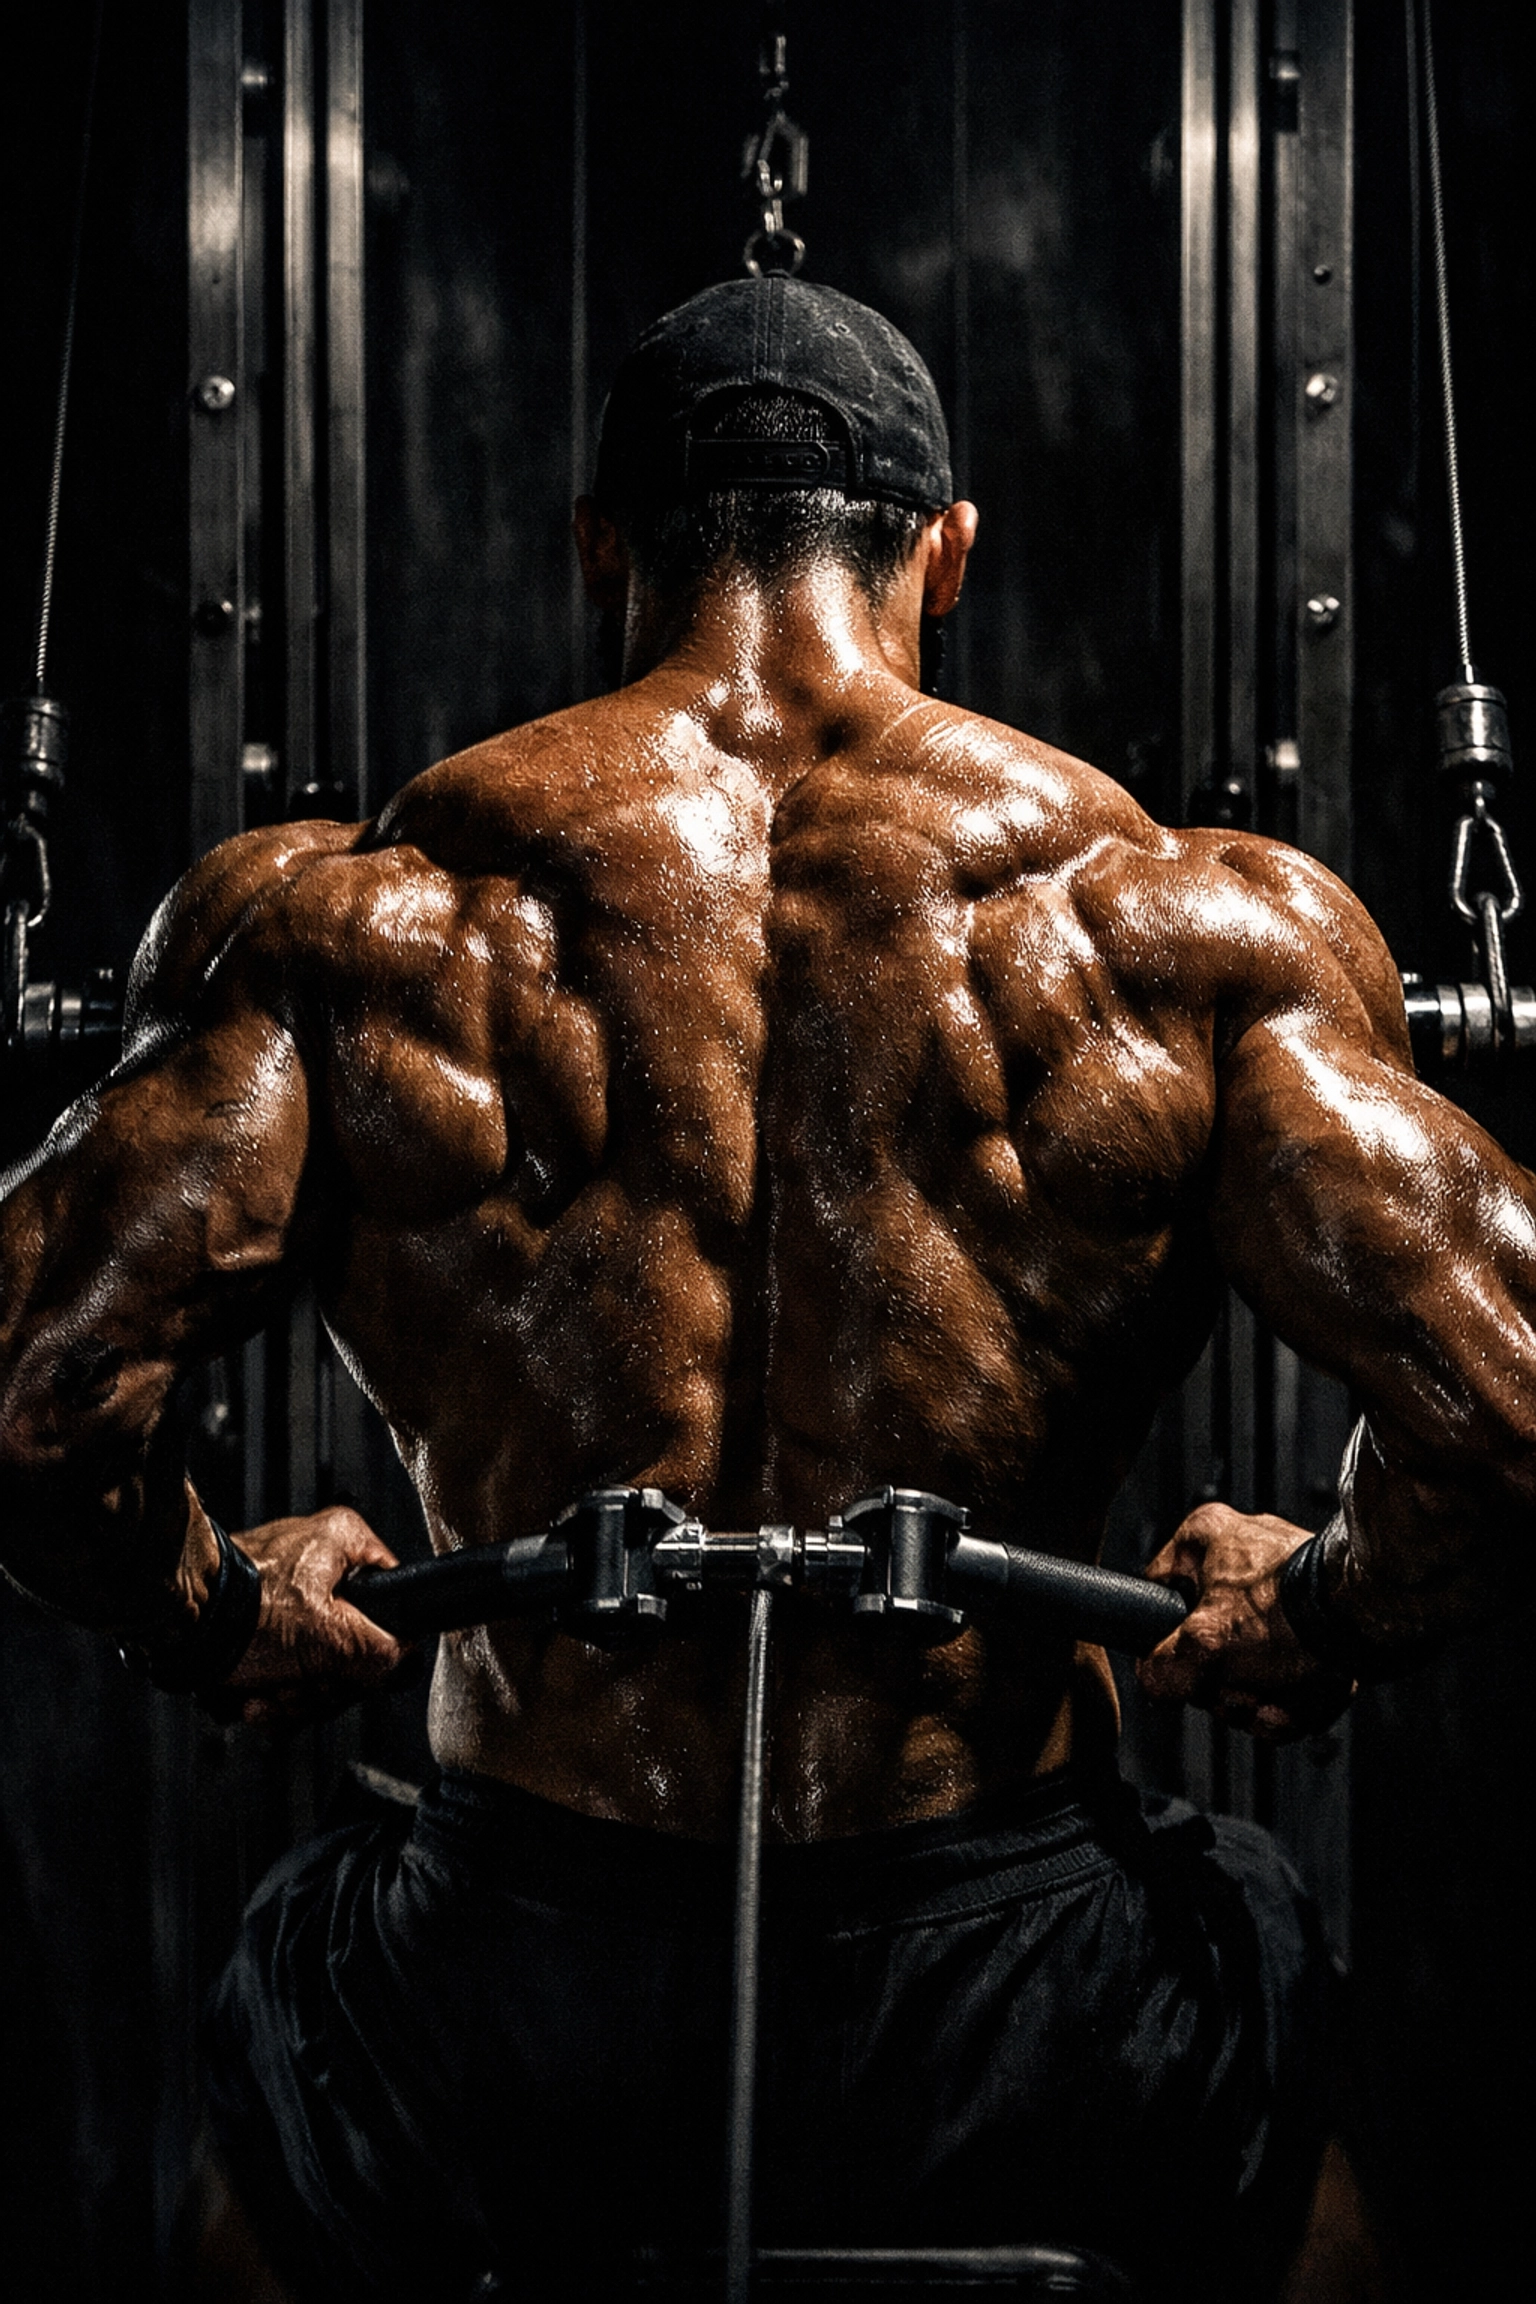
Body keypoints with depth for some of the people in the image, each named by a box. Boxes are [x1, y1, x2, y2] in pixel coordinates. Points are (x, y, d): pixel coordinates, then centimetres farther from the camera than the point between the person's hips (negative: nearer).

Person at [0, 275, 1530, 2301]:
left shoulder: (343, 923, -5)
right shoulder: (1194, 928, -5)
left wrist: (216, 1616, 9)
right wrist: (1308, 1623, 8)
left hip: (513, 2055, 0)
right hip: (1017, 2033, 0)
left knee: (293, 1965, 37)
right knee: (1247, 1936, 37)